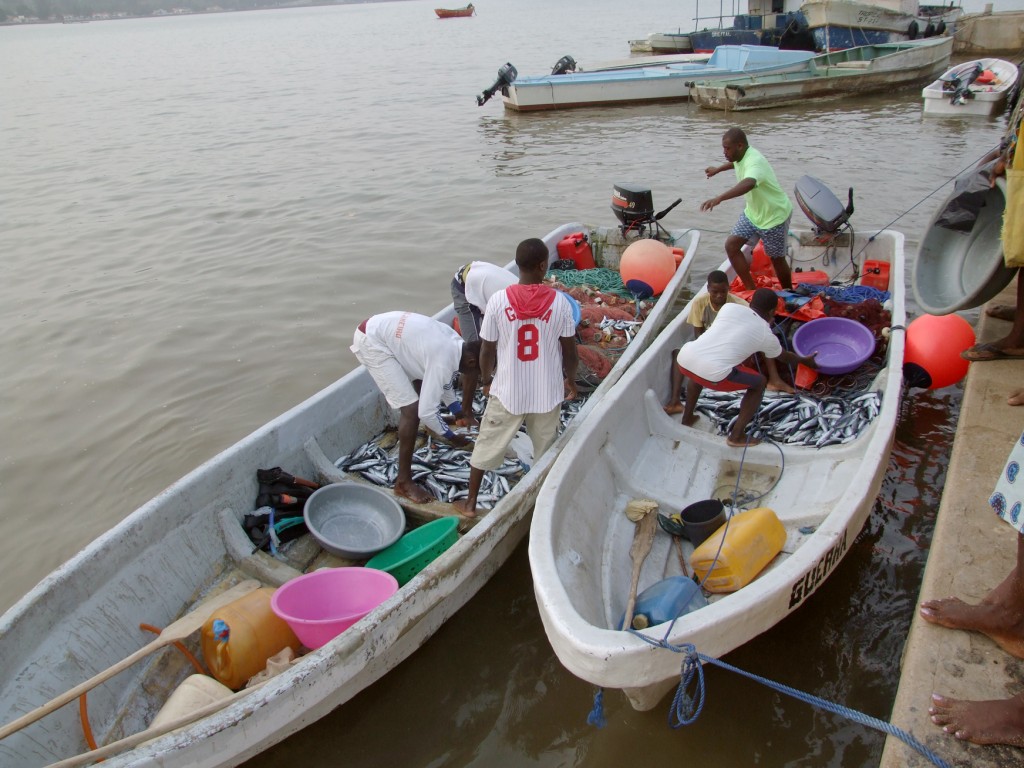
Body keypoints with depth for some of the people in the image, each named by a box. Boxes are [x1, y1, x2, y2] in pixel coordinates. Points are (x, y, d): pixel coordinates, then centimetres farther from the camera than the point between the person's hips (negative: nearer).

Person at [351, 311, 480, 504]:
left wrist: (458, 411, 21)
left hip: (381, 328, 10)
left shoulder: (455, 343, 3)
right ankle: (403, 481, -4)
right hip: (370, 341, -10)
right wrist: (451, 437, -6)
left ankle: (433, 426, 54)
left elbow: (443, 381, 22)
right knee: (412, 408, -13)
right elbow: (425, 411, -21)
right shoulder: (443, 361, -24)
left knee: (421, 381, 26)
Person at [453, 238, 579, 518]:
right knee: (547, 450, 22)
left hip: (507, 391, 0)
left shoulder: (498, 300, -15)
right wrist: (570, 380, 13)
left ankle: (470, 502, 29)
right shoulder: (559, 301, -13)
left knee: (487, 445, 18)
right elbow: (570, 351, -5)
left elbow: (487, 350, -7)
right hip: (548, 392, 1)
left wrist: (486, 380, 12)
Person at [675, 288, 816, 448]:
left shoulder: (729, 307, 18)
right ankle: (737, 436, 20)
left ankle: (687, 418, 47)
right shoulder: (767, 335, 14)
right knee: (759, 383, 20)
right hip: (712, 373, -5)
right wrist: (805, 360, 55)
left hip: (684, 358, 5)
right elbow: (784, 357, 35)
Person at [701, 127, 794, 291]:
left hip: (775, 216, -8)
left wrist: (719, 198, -69)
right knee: (731, 245, -5)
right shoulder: (740, 156, -5)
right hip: (753, 212, 9)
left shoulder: (754, 162, -33)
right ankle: (751, 289, 3)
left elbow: (748, 184, -56)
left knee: (777, 259, 5)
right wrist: (718, 169, 38)